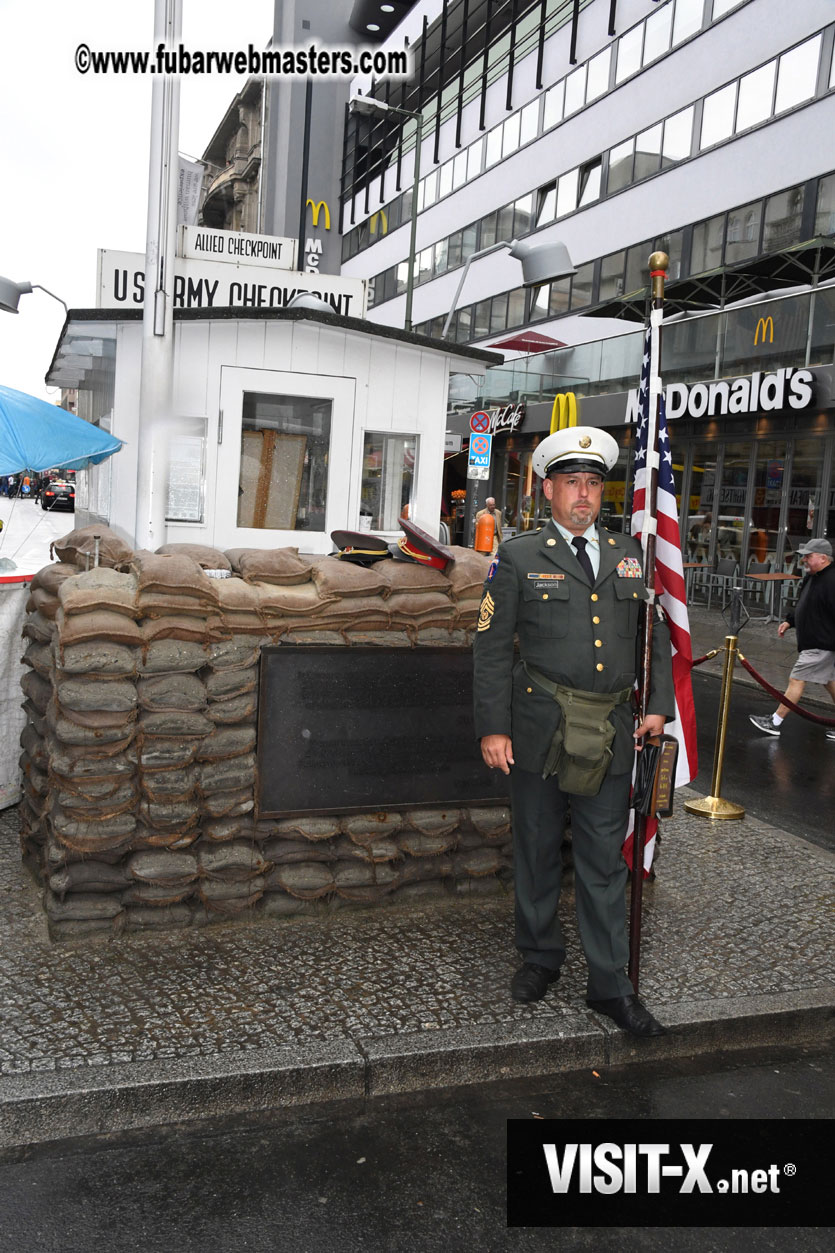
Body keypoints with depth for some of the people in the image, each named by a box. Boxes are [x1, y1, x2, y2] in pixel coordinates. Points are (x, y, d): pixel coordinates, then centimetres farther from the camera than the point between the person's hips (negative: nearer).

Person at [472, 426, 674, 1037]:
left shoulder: (631, 554, 10)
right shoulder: (518, 557, -1)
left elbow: (656, 632, 16)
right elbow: (492, 647, -3)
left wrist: (660, 705, 7)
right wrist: (493, 727, -8)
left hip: (611, 734, 2)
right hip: (540, 728, -2)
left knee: (605, 861, 8)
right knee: (538, 850, 12)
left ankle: (610, 984, 20)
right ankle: (541, 957, 32)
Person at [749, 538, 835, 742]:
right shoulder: (812, 577, 10)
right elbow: (802, 605, 23)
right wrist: (789, 620, 13)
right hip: (813, 642, 10)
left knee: (796, 679, -5)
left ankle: (775, 722, 3)